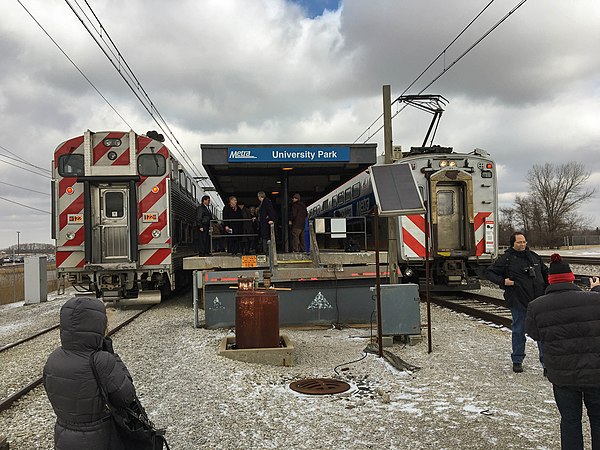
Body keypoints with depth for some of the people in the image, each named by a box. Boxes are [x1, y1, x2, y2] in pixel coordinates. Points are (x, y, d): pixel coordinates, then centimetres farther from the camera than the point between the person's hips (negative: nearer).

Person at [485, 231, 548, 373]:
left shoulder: (534, 256, 11)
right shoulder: (506, 259, -4)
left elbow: (545, 272, 24)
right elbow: (489, 272, -1)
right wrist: (502, 281, -15)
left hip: (538, 301, 4)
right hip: (518, 302, -3)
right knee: (518, 331, 7)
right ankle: (517, 361, 21)